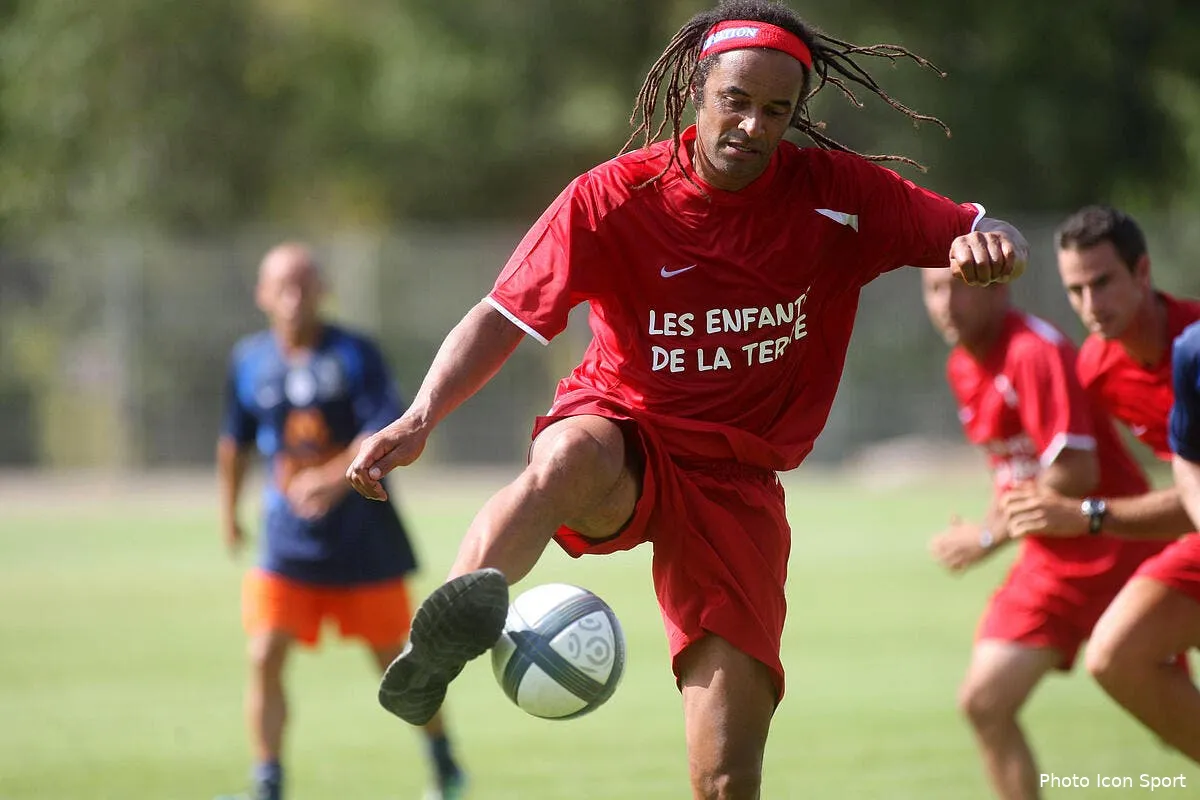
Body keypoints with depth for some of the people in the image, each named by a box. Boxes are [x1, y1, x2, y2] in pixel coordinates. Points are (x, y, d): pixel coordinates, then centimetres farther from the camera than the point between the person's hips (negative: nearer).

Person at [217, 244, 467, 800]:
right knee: (265, 659, -14)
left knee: (393, 661, 9)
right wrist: (229, 513, 23)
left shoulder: (355, 355, -9)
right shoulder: (250, 361, 2)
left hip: (362, 540, -2)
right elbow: (235, 442, 17)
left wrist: (335, 478, -35)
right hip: (288, 545, 2)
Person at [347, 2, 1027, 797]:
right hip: (621, 438, -1)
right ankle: (440, 644, -63)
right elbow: (503, 317, -7)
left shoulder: (837, 194, -5)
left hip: (737, 478, 1)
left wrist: (991, 244, -29)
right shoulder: (611, 197, -9)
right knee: (572, 456, -42)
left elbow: (985, 239, -4)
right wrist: (420, 418, -23)